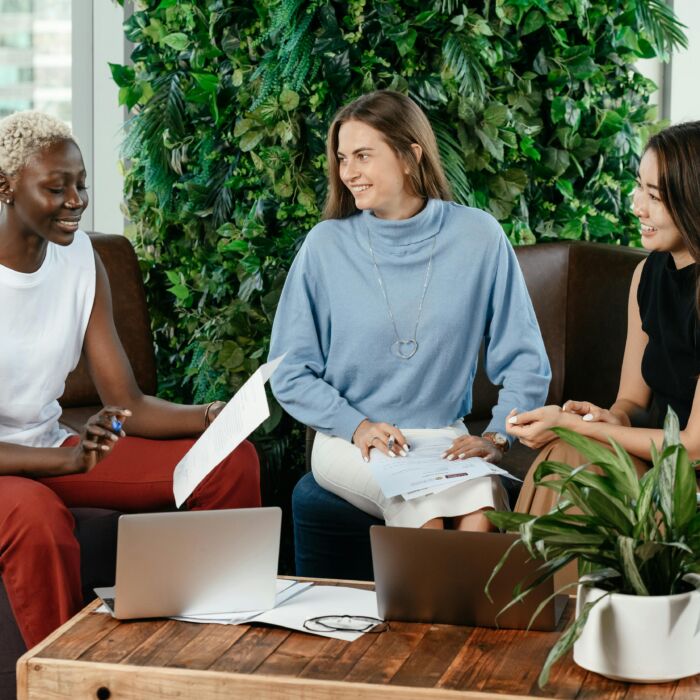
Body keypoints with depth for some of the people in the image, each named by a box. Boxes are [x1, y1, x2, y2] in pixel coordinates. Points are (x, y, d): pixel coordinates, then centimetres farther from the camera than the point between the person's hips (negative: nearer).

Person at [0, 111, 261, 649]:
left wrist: (214, 417, -19)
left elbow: (129, 405, 0)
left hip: (49, 445, 7)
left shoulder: (82, 259, 0)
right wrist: (71, 460, -39)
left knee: (232, 461, -3)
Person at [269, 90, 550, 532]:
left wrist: (496, 437, -8)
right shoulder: (327, 244, -2)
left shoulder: (478, 236, 0)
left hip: (445, 439, 1)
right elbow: (290, 372, 1)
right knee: (427, 507, -32)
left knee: (482, 519, -30)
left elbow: (524, 361, 5)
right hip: (350, 440, -1)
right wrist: (357, 426, -12)